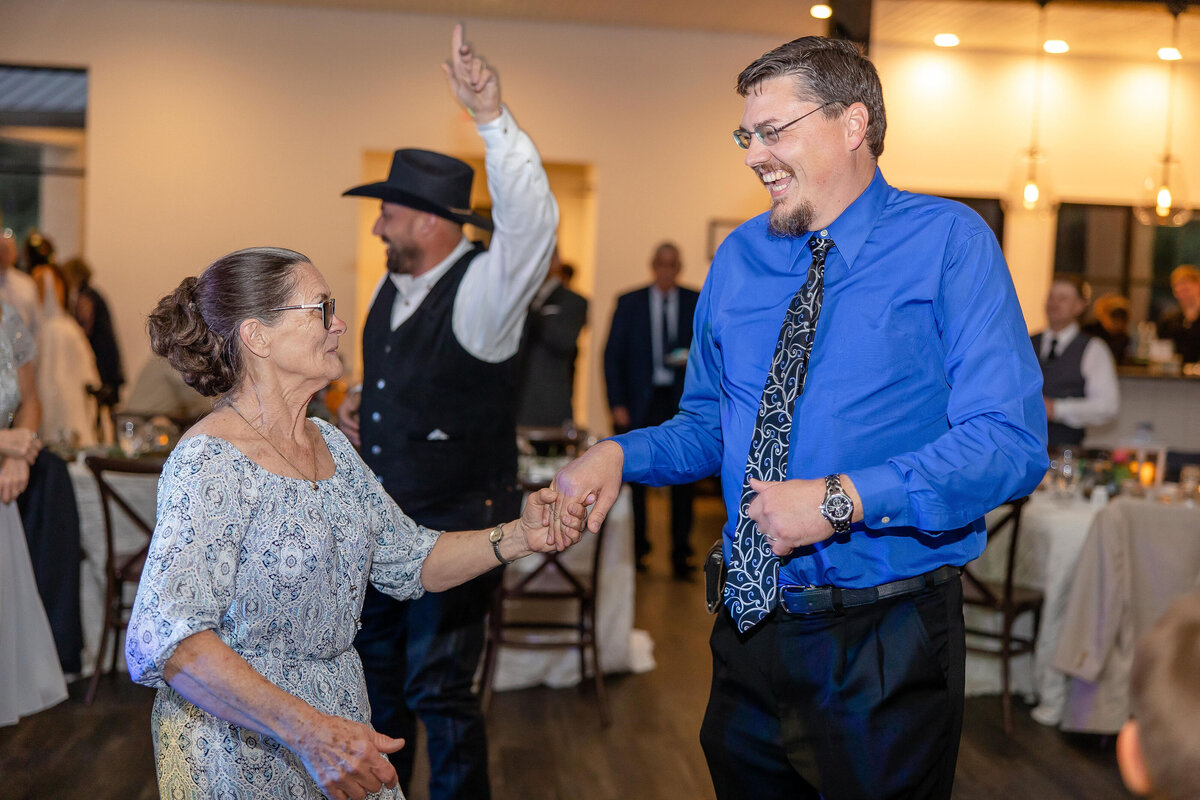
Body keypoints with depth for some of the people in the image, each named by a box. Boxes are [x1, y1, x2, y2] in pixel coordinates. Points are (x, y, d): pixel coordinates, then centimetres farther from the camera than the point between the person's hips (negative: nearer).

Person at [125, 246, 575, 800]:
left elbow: (406, 561, 8)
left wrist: (519, 537, -7)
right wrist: (310, 732, -35)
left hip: (341, 722, 7)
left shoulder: (330, 445, 4)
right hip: (240, 744, -7)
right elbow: (165, 642, -29)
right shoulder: (211, 462, -21)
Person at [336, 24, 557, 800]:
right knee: (376, 677, 21)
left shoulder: (482, 291, -17)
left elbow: (533, 221, -37)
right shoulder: (393, 287, 7)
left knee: (440, 692, 1)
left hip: (456, 530, -8)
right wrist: (360, 402, 4)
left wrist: (493, 114, -45)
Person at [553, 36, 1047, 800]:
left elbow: (1012, 444, -17)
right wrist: (620, 453, -4)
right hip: (752, 627, 5)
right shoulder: (740, 259, 7)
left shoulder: (948, 241, -9)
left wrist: (842, 499, -23)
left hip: (886, 644, -5)